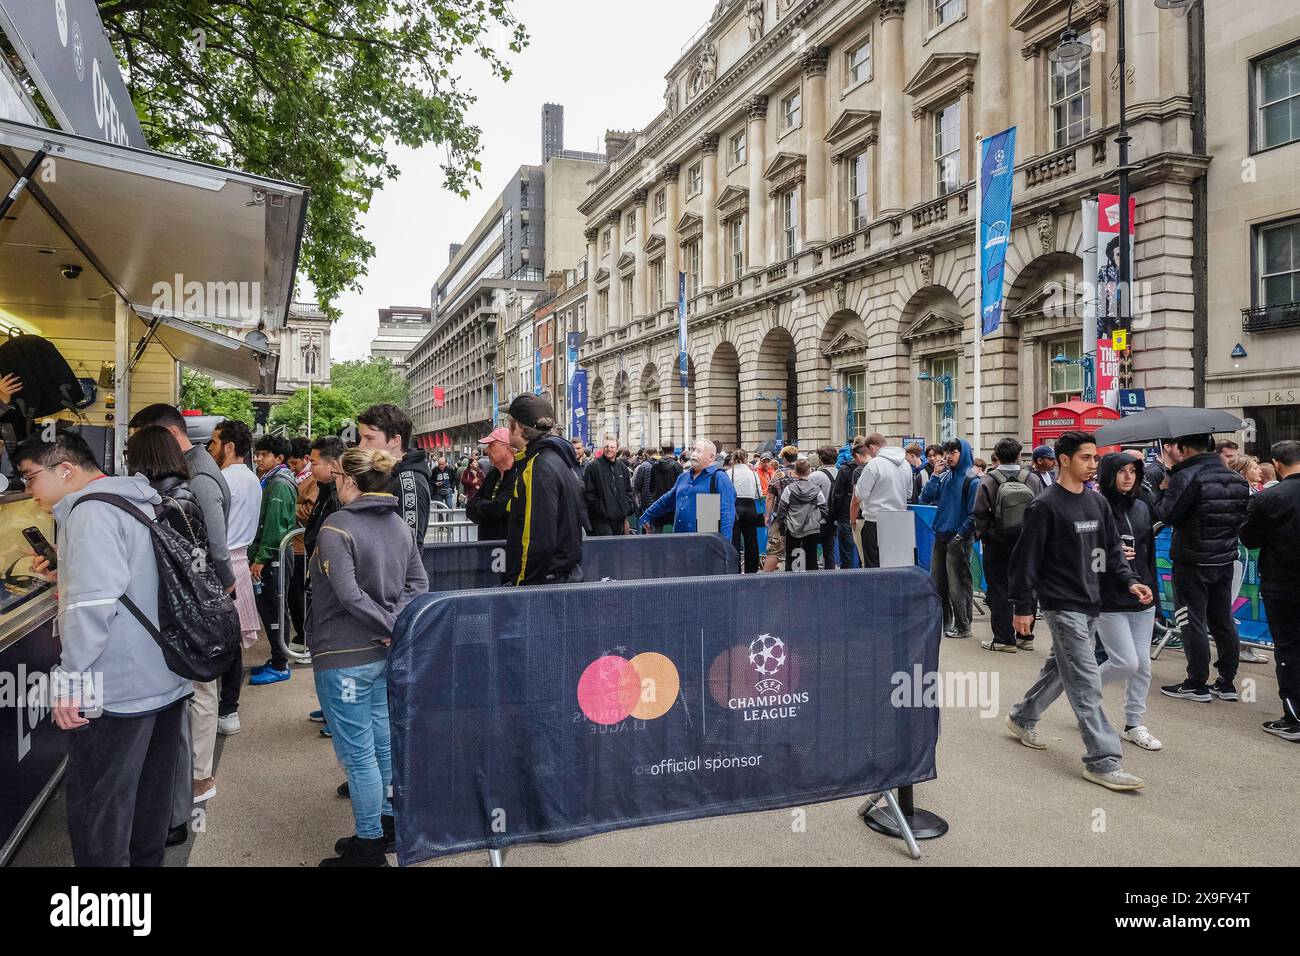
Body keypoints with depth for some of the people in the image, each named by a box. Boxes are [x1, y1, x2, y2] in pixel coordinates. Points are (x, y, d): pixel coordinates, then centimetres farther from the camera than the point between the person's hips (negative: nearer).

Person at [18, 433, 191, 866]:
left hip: (118, 692, -9)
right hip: (167, 682, 9)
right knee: (150, 796, 19)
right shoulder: (140, 502, 14)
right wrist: (64, 576, 19)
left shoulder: (91, 510, -15)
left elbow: (95, 602, -25)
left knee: (96, 808, 2)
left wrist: (70, 680, -19)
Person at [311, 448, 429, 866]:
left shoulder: (336, 527, -16)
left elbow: (349, 594, -24)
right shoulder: (401, 526, 6)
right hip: (384, 652, 8)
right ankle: (388, 823, 29)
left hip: (344, 654, -8)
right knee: (383, 740, 17)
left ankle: (368, 845, 13)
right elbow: (418, 583, 4)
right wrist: (396, 623, -7)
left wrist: (391, 626, -17)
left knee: (357, 751, 3)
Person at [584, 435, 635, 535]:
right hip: (602, 520, -6)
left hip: (620, 519, 6)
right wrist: (599, 508, -13)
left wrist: (628, 507, 7)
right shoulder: (593, 467, -4)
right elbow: (588, 493, -7)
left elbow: (628, 490, 22)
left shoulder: (622, 467, 15)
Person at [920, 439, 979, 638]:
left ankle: (963, 627, 11)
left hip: (959, 539, -7)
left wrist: (959, 537, -15)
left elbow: (973, 514, -12)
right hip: (941, 536, 7)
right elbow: (926, 498, 3)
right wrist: (935, 475, -4)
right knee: (937, 582, 12)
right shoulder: (945, 477, 10)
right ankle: (943, 621, 24)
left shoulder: (971, 480, -9)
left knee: (958, 584, 1)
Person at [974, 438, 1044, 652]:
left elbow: (980, 513, -8)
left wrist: (983, 537, 5)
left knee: (999, 590, 3)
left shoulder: (989, 480, -10)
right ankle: (1025, 637, 20)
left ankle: (1004, 639, 4)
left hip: (997, 544, -3)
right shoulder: (1032, 479, -1)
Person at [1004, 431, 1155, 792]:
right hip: (1062, 604, -8)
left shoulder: (1097, 502, 9)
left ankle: (1023, 718, 37)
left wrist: (1129, 581, -1)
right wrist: (1023, 606, -12)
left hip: (1090, 603, 8)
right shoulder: (1046, 505, -12)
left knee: (1060, 668, 19)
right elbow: (1026, 559, -12)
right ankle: (1102, 760, -5)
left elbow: (1112, 549, 16)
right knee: (1085, 681, -8)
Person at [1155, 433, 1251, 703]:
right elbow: (1244, 518, 12)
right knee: (1223, 621, 14)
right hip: (1225, 561, 7)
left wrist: (1164, 489, -2)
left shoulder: (1186, 477, -17)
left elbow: (1165, 515, -17)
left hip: (1192, 562, -7)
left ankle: (1197, 685, 7)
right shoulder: (1237, 479, 7)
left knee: (1194, 623, 1)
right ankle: (1227, 683, 22)